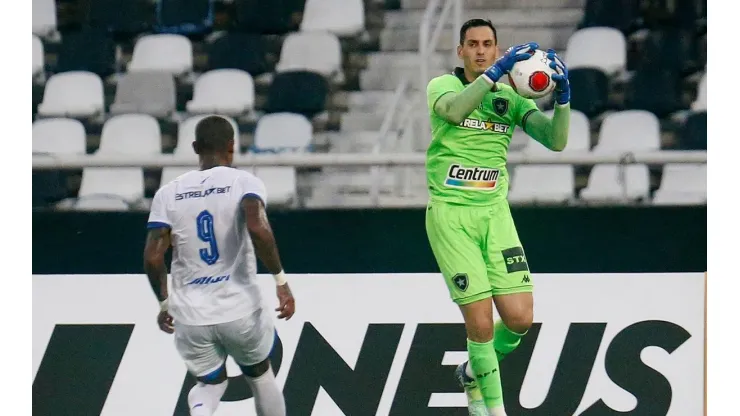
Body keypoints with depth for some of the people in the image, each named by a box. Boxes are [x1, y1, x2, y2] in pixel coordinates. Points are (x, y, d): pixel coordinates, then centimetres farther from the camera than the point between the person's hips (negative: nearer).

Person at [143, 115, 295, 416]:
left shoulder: (169, 193, 3)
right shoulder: (245, 183, -5)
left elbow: (152, 258, -3)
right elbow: (258, 229, -24)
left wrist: (164, 303, 12)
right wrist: (281, 280, -15)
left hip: (191, 315, 2)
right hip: (240, 310, -2)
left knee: (211, 383, 24)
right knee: (260, 376, 26)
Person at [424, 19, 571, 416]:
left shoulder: (511, 97, 9)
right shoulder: (442, 85, -2)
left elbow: (555, 141, -2)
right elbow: (453, 110, -27)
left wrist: (562, 98, -19)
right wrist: (496, 71, -36)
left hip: (495, 212, 4)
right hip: (449, 214, -4)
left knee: (520, 317, -5)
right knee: (480, 320, -10)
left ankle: (473, 372, 24)